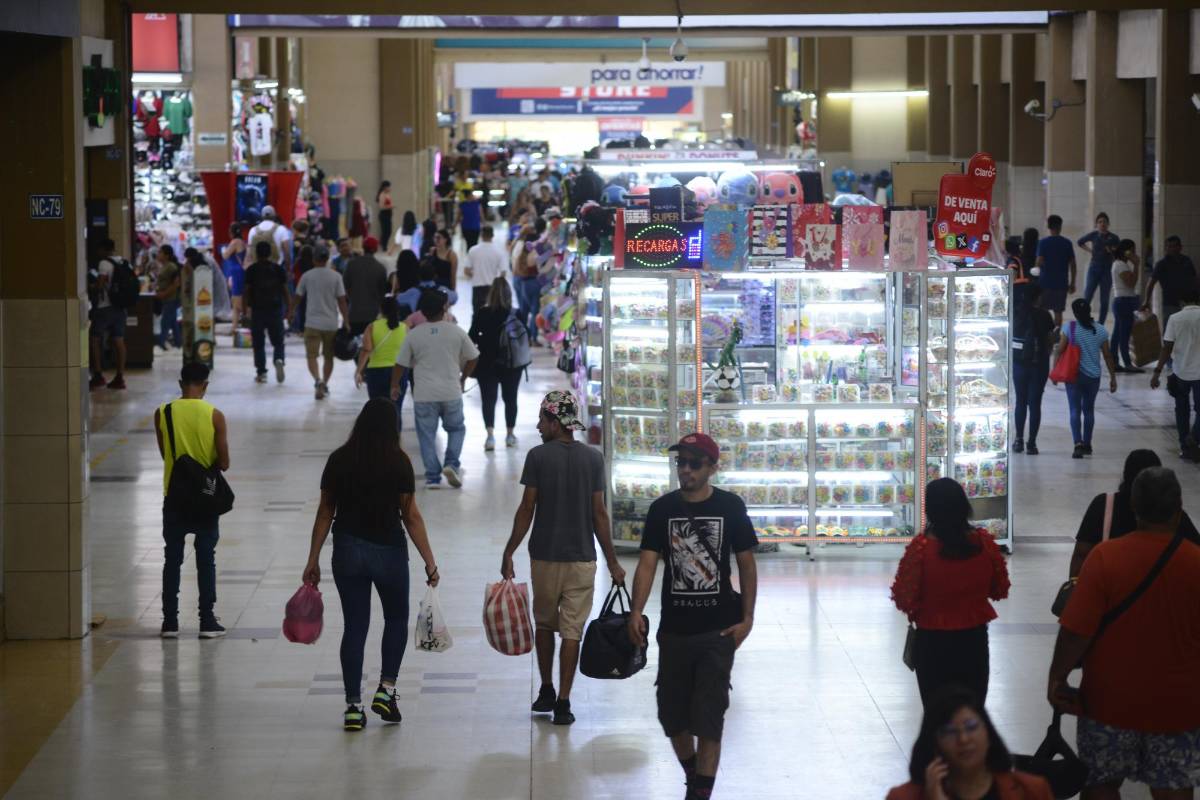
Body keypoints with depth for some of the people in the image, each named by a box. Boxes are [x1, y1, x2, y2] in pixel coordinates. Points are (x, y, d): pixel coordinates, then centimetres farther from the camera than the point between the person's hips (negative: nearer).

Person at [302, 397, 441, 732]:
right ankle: (386, 690, 10)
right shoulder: (398, 463, -9)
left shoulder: (339, 460, -2)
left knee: (354, 627, 8)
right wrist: (430, 564, -2)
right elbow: (411, 517, -8)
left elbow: (325, 514, 2)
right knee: (396, 619, 20)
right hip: (389, 551, -2)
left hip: (348, 551, 2)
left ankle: (353, 707, 8)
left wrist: (313, 560, 9)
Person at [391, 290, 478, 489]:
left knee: (427, 435, 7)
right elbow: (471, 358, 8)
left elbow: (401, 364, 1)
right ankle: (452, 464, 0)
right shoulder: (456, 332, -1)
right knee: (456, 428, 18)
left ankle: (433, 477, 5)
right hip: (452, 392, 0)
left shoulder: (414, 334, -3)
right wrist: (463, 378, 25)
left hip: (424, 395, 0)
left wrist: (394, 386, 17)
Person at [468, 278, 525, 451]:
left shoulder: (482, 314, -10)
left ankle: (490, 435, -11)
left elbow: (472, 338, -7)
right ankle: (510, 434, 23)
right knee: (510, 398, 15)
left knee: (488, 399, 2)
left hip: (487, 363, -1)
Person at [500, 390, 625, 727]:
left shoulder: (538, 457, -7)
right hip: (581, 557, 1)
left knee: (544, 623, 18)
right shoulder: (593, 459, -1)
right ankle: (563, 702, -1)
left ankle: (546, 691, 22)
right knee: (572, 630, 2)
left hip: (544, 555, -1)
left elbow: (526, 510, -6)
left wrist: (508, 554, 3)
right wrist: (612, 562, 6)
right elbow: (599, 514, -1)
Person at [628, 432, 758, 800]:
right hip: (674, 629, 3)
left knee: (708, 715, -6)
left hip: (718, 630, -3)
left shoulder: (730, 507, -3)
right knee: (671, 714, 11)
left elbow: (746, 563, 2)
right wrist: (636, 612, -16)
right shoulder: (663, 508, 1)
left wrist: (746, 618, -4)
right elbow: (647, 563, -3)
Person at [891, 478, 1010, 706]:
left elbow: (904, 599, -16)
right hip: (974, 639, 3)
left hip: (933, 642, -2)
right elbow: (1000, 590, 3)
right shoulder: (984, 542, -9)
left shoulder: (921, 547, -18)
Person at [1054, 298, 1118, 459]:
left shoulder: (1069, 329, -8)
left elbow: (1060, 351, -7)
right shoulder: (1100, 331, -1)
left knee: (1075, 410, -1)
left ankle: (1078, 443, -18)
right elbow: (1107, 356, 2)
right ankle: (1087, 444, 25)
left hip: (1074, 375, -2)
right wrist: (1113, 377, 10)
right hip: (1093, 376, 3)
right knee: (1089, 410, 17)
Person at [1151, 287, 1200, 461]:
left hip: (1180, 372, 1)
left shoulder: (1175, 319, -6)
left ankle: (1186, 448, 21)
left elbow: (1167, 348, -9)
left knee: (1182, 410, 18)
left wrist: (1157, 372, -5)